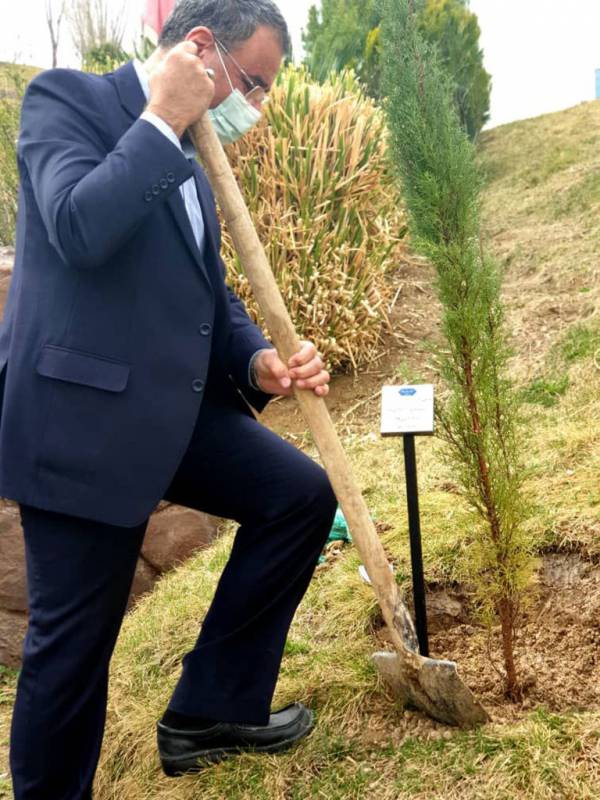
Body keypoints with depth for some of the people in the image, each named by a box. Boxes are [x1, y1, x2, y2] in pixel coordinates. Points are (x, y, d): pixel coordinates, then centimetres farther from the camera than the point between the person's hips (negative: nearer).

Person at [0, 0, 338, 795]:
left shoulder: (188, 160, 17)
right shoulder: (66, 97, -7)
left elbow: (208, 292, 18)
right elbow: (80, 228, -25)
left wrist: (258, 362, -1)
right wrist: (163, 121, -15)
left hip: (177, 407, 8)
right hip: (79, 415, -8)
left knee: (302, 495, 9)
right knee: (73, 638, 2)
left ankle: (212, 710, 20)